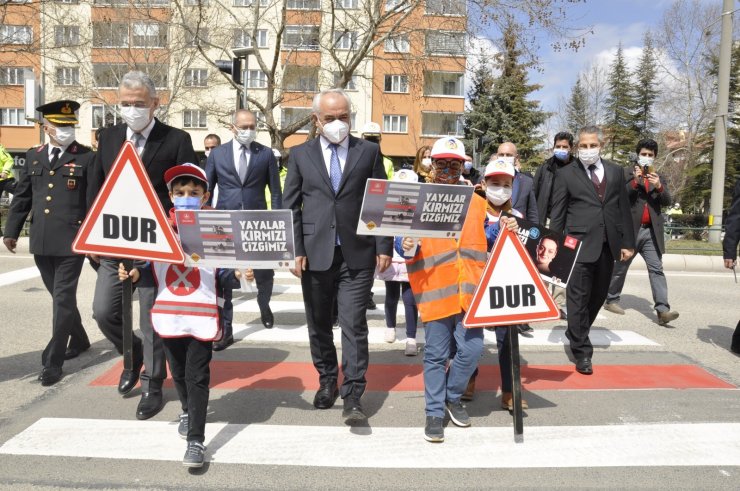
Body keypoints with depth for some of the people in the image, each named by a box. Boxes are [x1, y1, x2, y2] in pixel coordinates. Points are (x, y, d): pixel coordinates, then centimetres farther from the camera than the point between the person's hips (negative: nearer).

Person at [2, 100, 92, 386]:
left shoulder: (87, 157, -3)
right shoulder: (34, 156, 12)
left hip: (72, 240, -5)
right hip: (41, 242, 6)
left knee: (63, 298, -2)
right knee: (59, 296, 16)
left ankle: (53, 361, 4)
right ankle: (79, 340, 36)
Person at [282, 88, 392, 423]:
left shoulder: (369, 151, 6)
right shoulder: (300, 154, 7)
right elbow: (291, 206, 5)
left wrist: (384, 247, -2)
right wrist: (296, 251, -4)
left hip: (357, 254, -1)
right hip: (315, 254, 2)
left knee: (354, 325, -2)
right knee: (318, 324, 13)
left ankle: (352, 396, 5)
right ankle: (327, 381, 32)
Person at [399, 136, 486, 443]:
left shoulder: (476, 202, 15)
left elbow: (485, 239, 22)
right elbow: (402, 239, 0)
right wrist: (406, 247, -22)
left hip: (469, 290, 3)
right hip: (434, 289, -2)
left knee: (471, 348, -1)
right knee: (436, 354, 4)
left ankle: (453, 397, 26)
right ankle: (435, 412, 20)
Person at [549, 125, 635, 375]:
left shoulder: (616, 172, 11)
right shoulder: (565, 174, 0)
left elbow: (623, 208, 12)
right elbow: (557, 214, -1)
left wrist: (628, 242, 8)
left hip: (608, 245, 5)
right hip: (580, 244, -4)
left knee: (598, 296, 14)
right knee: (579, 298, -3)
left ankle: (576, 334, 34)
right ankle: (581, 351, 6)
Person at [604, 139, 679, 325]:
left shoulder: (658, 177, 14)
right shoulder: (626, 174, 1)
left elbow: (667, 201, 4)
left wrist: (659, 186, -14)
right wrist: (635, 181, -21)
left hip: (652, 231, 4)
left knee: (656, 269, -4)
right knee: (620, 267, 8)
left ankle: (662, 310, -9)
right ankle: (611, 300, 24)